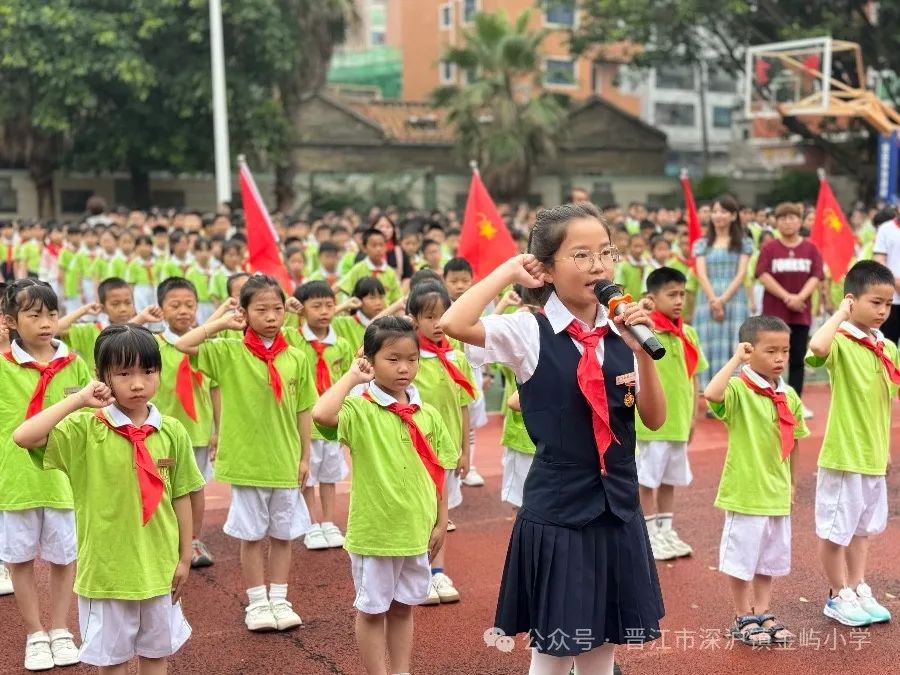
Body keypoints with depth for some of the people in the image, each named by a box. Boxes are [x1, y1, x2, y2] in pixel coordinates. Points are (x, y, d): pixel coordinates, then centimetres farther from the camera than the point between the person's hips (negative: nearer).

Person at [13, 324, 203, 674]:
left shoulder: (172, 431, -4)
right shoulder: (85, 429, -11)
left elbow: (180, 498, 3)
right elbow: (23, 436, -25)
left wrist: (185, 557, 5)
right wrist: (79, 399, -24)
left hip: (159, 567, 2)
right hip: (105, 567, -2)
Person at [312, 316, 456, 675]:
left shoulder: (427, 414, 2)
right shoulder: (359, 409, -12)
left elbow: (438, 472, 8)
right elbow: (322, 415, -34)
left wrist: (440, 523, 6)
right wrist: (351, 377, -21)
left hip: (416, 531, 4)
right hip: (373, 531, -4)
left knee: (403, 607, 18)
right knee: (372, 610, 11)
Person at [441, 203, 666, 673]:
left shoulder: (622, 330, 2)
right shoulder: (530, 332, -11)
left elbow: (655, 419, 1)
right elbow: (453, 324, -28)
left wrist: (642, 351, -12)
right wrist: (508, 271, -16)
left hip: (618, 507, 5)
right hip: (557, 510, -4)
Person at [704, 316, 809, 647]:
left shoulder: (789, 396, 4)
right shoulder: (738, 390, -15)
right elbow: (712, 394, -38)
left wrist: (791, 482, 19)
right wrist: (735, 360, -30)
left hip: (777, 494, 6)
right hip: (745, 492, -6)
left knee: (770, 558, 17)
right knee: (741, 557, 6)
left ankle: (762, 613, 30)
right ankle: (743, 618, 20)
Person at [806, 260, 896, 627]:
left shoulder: (888, 348, 6)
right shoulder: (840, 343, -15)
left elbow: (886, 401, 14)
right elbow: (817, 347, -41)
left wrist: (886, 447, 15)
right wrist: (840, 313, -27)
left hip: (873, 458, 7)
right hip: (843, 455, -7)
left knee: (863, 527, 19)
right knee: (835, 529, 6)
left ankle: (859, 589, 33)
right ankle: (839, 596, 20)